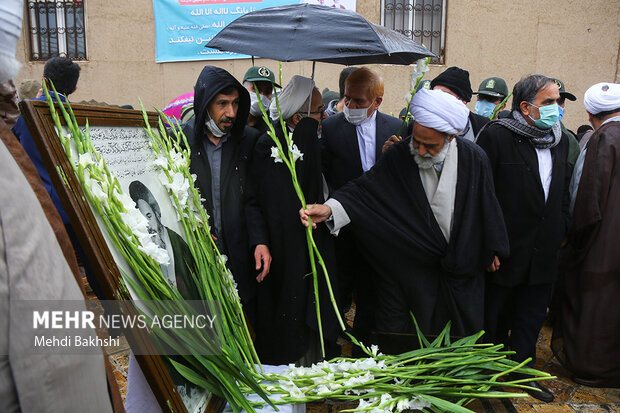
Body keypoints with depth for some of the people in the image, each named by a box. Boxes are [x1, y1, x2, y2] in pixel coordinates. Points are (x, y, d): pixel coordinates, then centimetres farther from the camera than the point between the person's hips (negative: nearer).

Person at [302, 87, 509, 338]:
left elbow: (487, 207, 2)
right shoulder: (399, 156, -12)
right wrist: (330, 209, -33)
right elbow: (364, 189, -16)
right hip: (407, 271, 0)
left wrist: (492, 250, 11)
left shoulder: (474, 160, -10)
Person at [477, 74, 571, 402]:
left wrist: (560, 232, 10)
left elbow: (563, 194, 19)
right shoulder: (496, 135, -13)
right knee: (494, 317, 11)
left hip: (543, 253, 6)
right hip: (504, 252, -6)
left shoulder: (560, 141, 10)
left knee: (531, 317, 17)